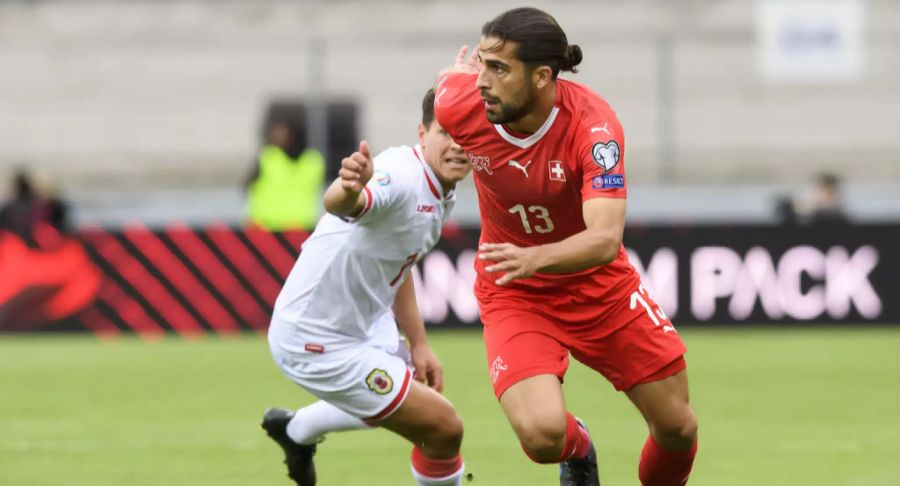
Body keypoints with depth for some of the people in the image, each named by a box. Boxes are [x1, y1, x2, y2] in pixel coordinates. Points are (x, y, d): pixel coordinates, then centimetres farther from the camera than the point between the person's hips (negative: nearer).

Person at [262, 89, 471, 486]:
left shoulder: (442, 191, 0)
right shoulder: (402, 177, -30)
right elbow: (339, 204, -53)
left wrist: (418, 344, 13)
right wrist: (348, 189, -76)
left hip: (364, 321, 10)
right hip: (320, 344, -10)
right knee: (444, 428, -11)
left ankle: (296, 430, 56)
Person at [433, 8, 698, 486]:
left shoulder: (592, 124, -29)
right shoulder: (460, 105, -22)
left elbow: (605, 240, -40)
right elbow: (451, 78, 5)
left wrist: (535, 258, -57)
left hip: (598, 282, 0)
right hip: (514, 295, 0)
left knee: (676, 426, 3)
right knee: (543, 435, -21)